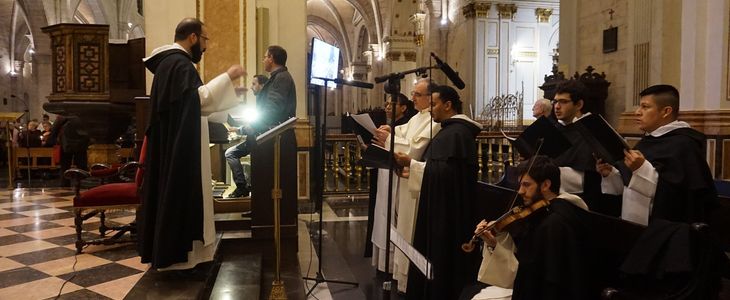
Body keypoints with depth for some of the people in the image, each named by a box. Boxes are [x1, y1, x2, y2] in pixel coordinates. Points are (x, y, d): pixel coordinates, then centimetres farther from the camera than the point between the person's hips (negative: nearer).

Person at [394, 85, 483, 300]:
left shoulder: (456, 132, -19)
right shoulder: (453, 129, 14)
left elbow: (444, 171, -26)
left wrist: (410, 163, -20)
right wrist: (414, 170, 16)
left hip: (448, 210, -11)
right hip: (445, 206, 11)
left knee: (441, 256, 0)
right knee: (438, 255, 17)